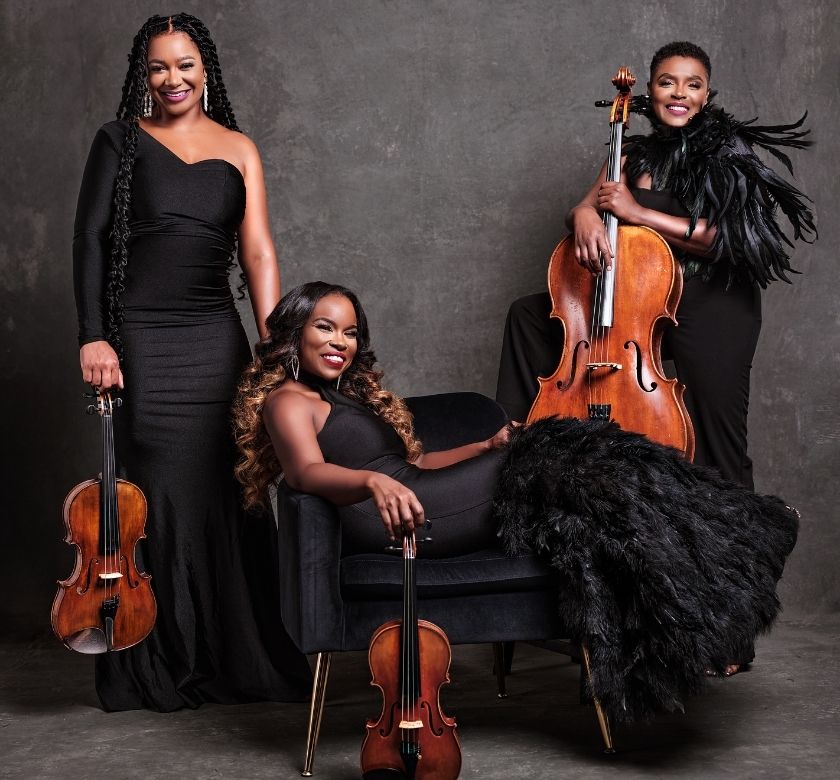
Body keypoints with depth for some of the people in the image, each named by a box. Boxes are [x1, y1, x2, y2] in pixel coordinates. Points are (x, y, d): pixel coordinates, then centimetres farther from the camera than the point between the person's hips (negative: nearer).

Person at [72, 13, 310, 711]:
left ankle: (241, 659, 15)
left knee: (229, 492, 2)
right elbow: (90, 238, -1)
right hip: (141, 342, -2)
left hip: (217, 339, 2)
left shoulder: (239, 150, 11)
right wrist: (93, 337, -12)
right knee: (161, 497, -2)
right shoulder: (121, 141, 5)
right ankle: (159, 671, 12)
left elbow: (259, 253, 3)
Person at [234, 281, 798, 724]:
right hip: (385, 527, -9)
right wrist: (372, 482, -38)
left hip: (411, 501, 9)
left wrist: (490, 446, 15)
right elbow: (307, 471, -18)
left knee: (567, 455, -8)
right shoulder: (287, 400, 2)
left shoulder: (354, 394, 30)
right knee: (555, 470, -17)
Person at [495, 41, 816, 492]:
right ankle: (520, 433, 6)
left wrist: (638, 212, -17)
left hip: (711, 306, -5)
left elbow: (732, 237, -15)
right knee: (527, 313, -1)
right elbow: (581, 210, 8)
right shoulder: (632, 157, 12)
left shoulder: (729, 152, -4)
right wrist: (585, 215, -19)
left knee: (716, 452, -9)